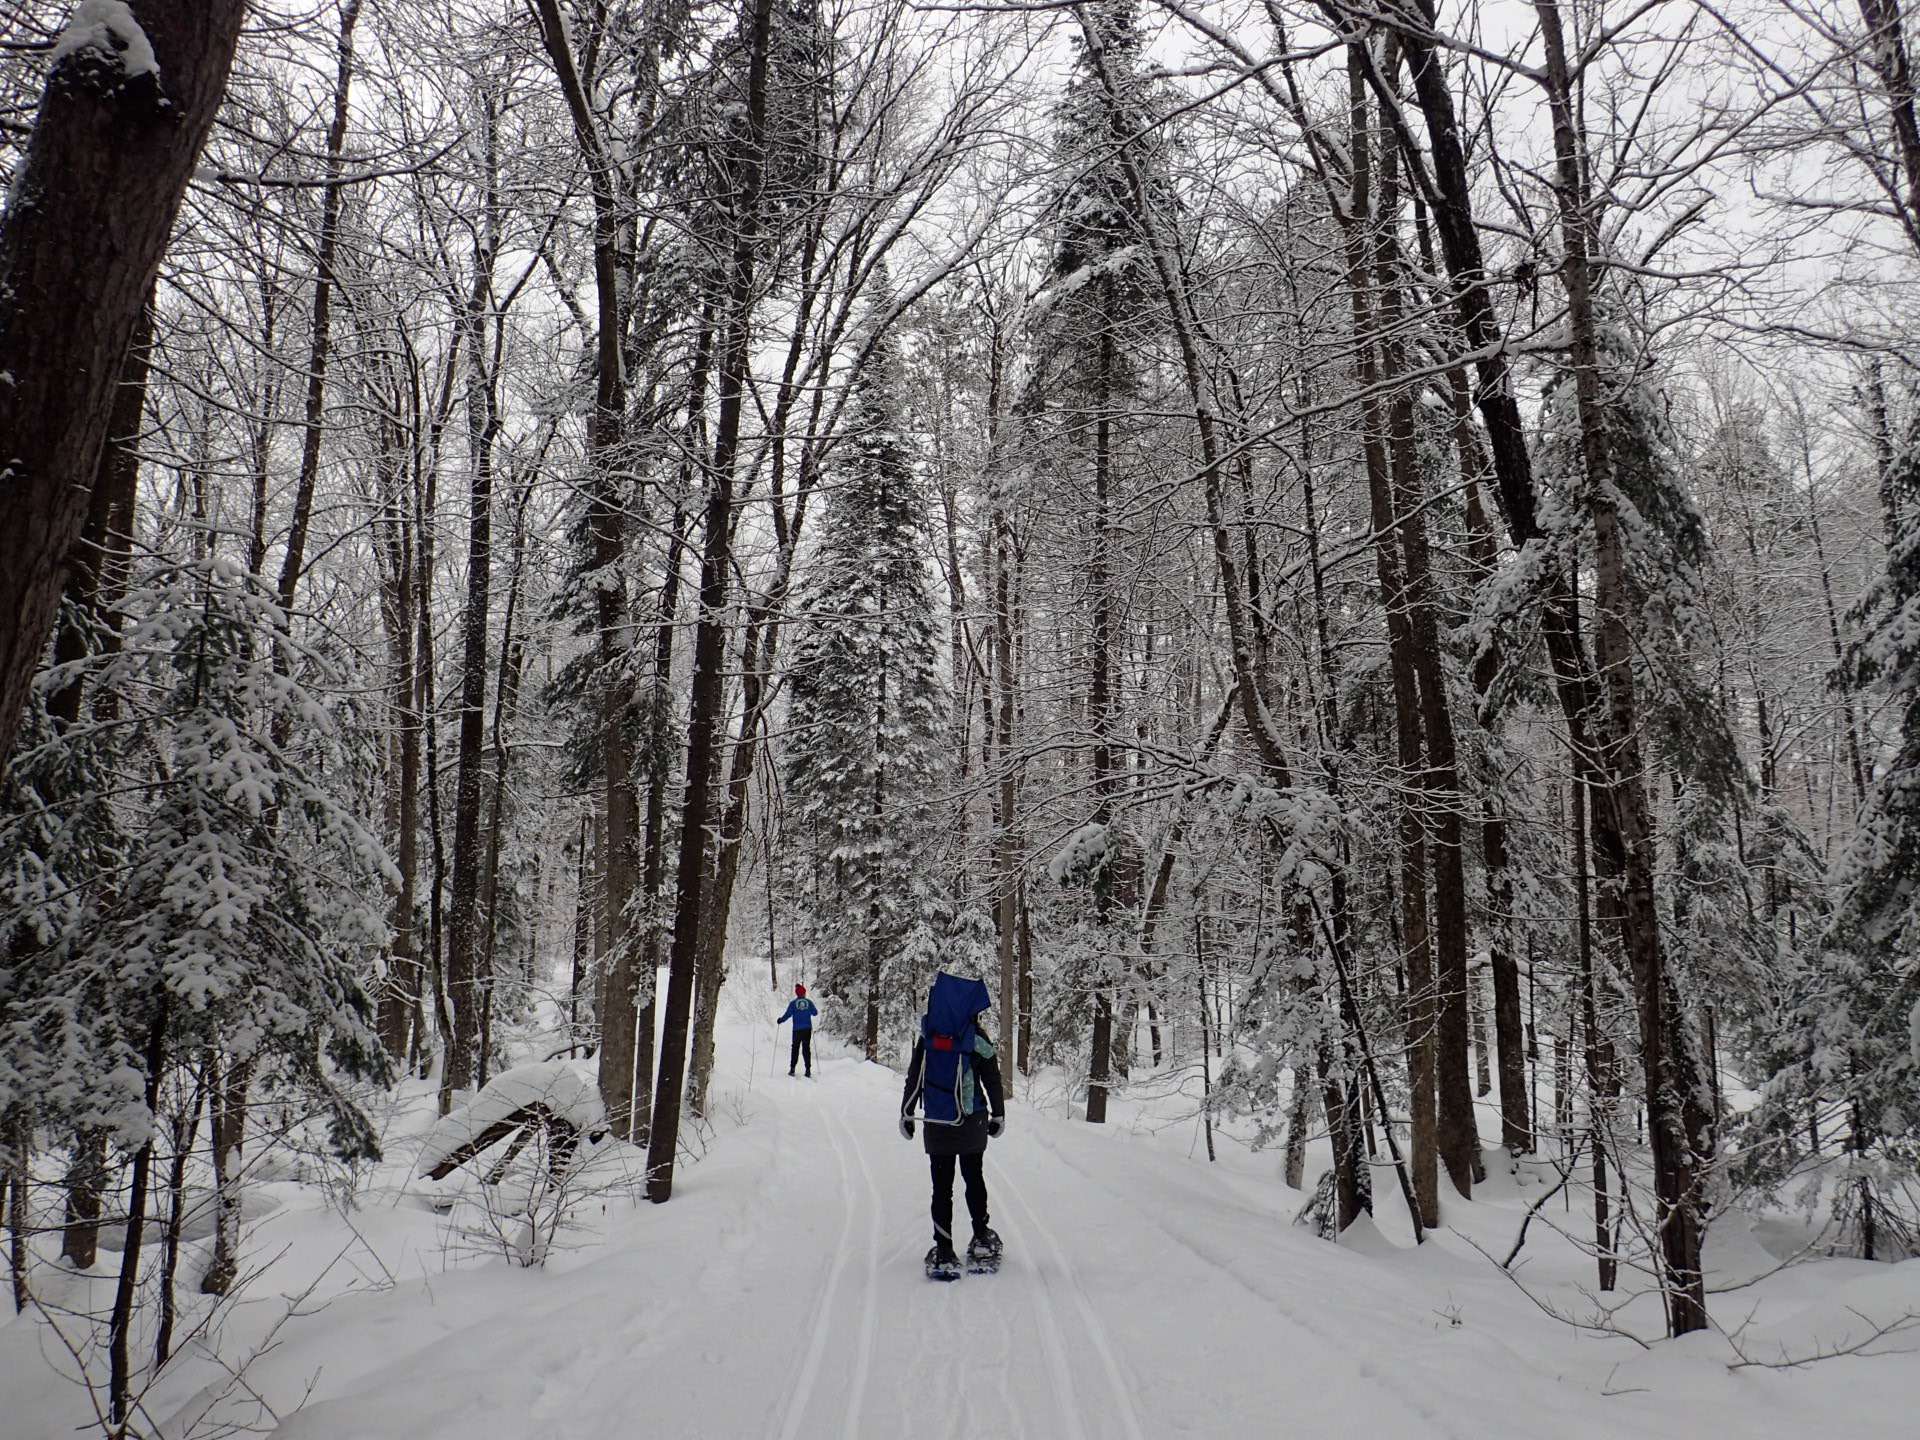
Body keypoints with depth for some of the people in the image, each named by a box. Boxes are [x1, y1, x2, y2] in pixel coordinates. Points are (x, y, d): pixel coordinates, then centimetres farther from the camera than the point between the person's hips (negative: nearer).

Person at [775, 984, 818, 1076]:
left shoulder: (793, 1003, -5)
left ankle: (792, 1069, 8)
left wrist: (780, 1020, 10)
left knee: (795, 1048, 12)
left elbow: (788, 1014, -8)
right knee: (806, 1048, 5)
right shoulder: (809, 1002, -1)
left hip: (797, 1029, -1)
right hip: (807, 1029, 1)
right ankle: (808, 1070, -1)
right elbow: (815, 1013, 8)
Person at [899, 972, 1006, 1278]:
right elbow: (992, 1081, -1)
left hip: (936, 1125, 1)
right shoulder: (978, 1040, -8)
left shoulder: (926, 1038, -3)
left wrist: (906, 1115, 11)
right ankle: (982, 1240, 26)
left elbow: (914, 1080, 1)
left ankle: (943, 1252, 4)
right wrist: (998, 1115, 12)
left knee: (941, 1187, 6)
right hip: (973, 1125, 0)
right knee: (974, 1178, 19)